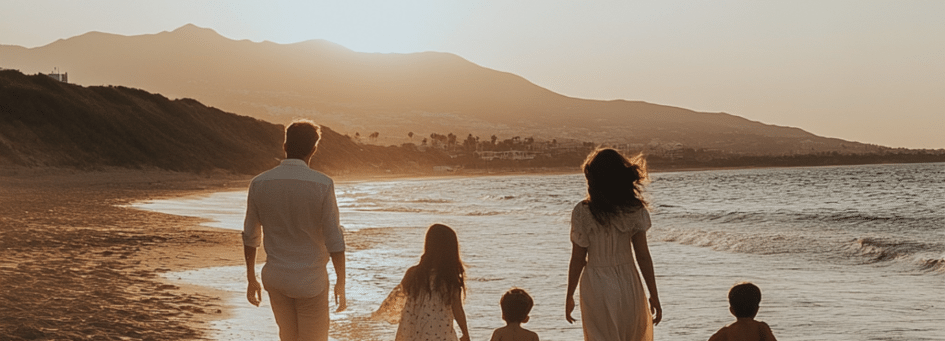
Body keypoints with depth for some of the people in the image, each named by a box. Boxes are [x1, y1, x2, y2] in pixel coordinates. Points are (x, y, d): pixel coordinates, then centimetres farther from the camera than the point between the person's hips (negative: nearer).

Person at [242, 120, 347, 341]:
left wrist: (251, 279, 14)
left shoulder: (259, 183, -4)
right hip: (311, 281, -4)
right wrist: (340, 282, 0)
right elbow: (334, 240, -12)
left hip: (275, 278, 4)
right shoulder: (322, 185, -14)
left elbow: (250, 237, 3)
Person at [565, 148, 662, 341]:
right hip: (628, 283, 1)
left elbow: (577, 260, -7)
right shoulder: (634, 210, -7)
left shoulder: (582, 212, -11)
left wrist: (569, 296, 4)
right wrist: (654, 296, 1)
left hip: (596, 288, -1)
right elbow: (643, 255, -7)